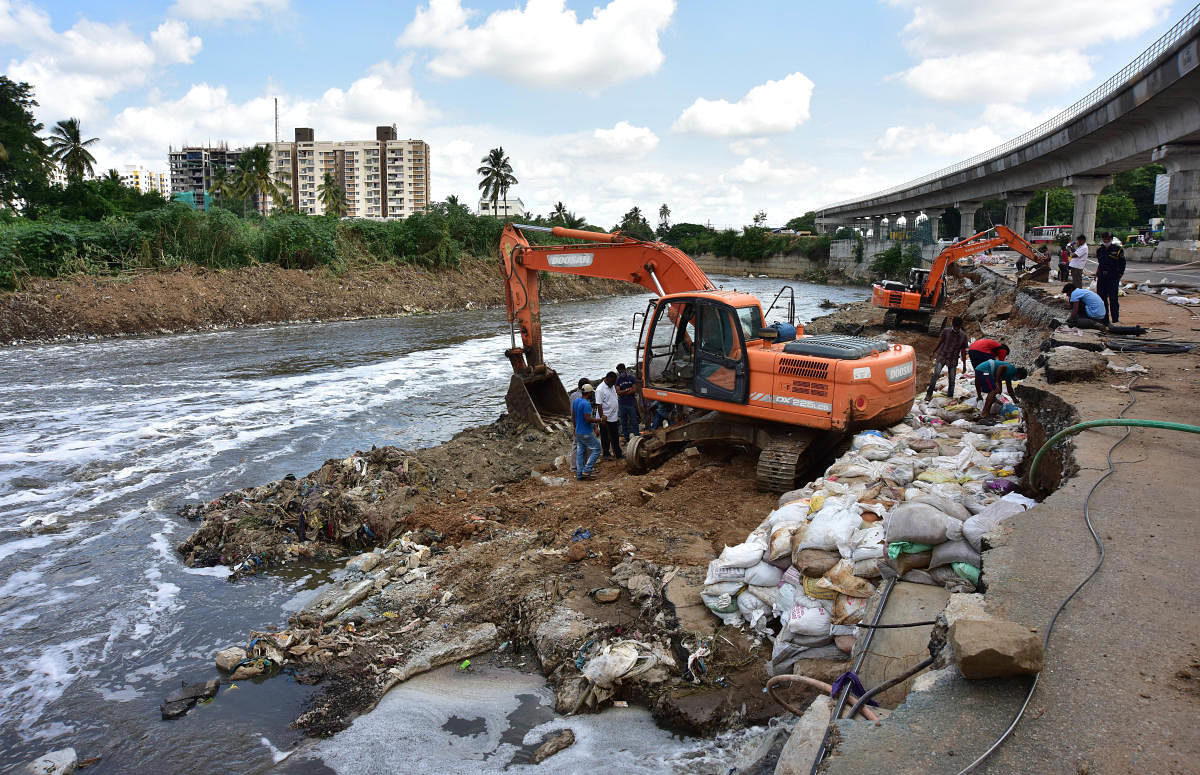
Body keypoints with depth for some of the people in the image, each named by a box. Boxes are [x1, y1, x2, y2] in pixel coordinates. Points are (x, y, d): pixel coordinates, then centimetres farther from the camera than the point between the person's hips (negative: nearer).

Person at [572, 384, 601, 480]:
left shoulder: (576, 401, 7)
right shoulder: (586, 404, -21)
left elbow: (573, 415, 16)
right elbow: (588, 419, -24)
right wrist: (599, 420, -11)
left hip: (578, 432, 9)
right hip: (586, 433, -9)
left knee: (580, 452, 13)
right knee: (596, 449, 1)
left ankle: (579, 473, 14)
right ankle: (586, 470, -3)